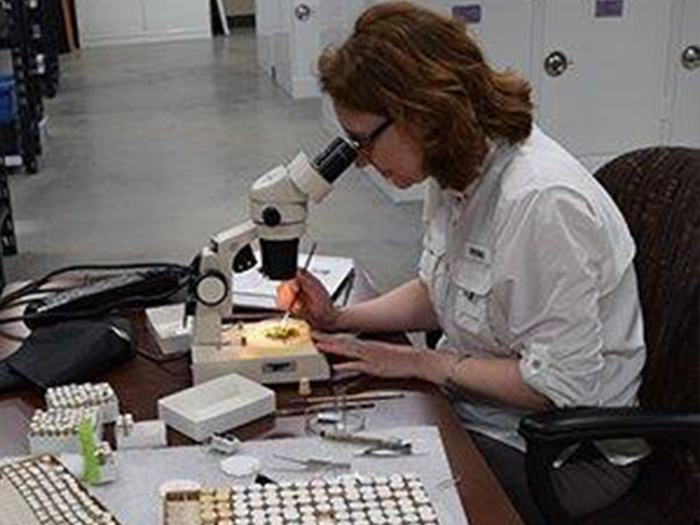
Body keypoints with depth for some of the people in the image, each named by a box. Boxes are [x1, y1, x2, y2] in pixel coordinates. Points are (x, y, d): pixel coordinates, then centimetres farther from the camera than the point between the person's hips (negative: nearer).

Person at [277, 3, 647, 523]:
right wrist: (341, 319, -1)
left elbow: (560, 385, -27)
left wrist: (420, 363, -19)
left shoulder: (542, 202, -31)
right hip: (472, 403, 8)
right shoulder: (456, 171, -3)